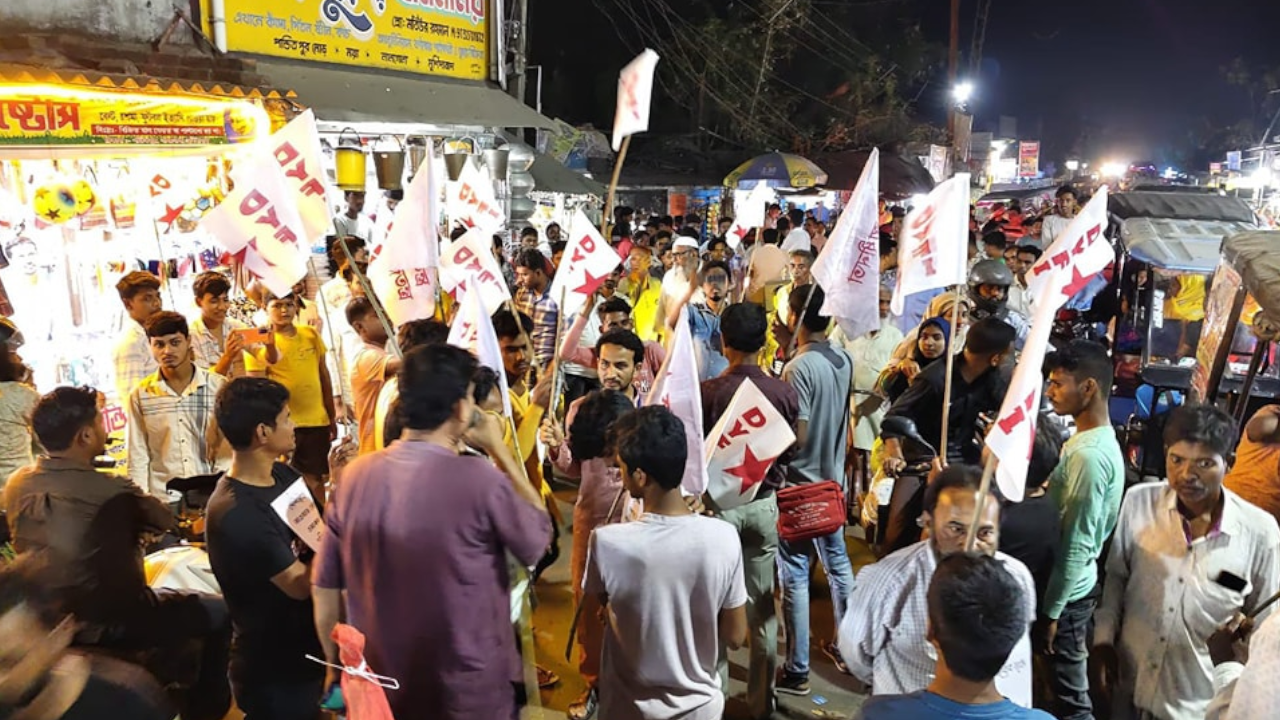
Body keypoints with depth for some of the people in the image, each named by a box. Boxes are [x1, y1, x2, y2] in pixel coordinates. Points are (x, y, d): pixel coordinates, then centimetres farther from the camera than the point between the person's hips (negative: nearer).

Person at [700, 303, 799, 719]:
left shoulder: (708, 393, -15)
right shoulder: (785, 393, -8)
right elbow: (788, 451, 4)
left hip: (719, 503, -2)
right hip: (765, 504, 3)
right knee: (763, 607, 14)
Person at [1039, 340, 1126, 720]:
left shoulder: (1089, 454, -24)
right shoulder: (1093, 442, 7)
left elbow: (1076, 546, -23)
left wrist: (1050, 611, -18)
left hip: (1066, 596, -9)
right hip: (1069, 589, 9)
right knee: (1063, 687, 20)